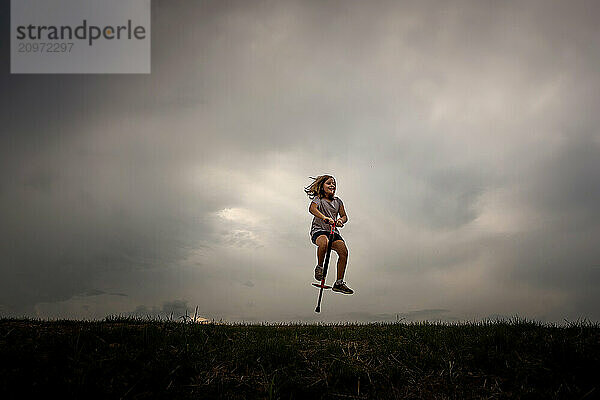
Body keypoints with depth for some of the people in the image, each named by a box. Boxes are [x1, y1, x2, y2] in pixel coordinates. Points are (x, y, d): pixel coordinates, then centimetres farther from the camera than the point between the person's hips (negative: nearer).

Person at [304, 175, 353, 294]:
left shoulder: (338, 201, 15)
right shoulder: (318, 198, -1)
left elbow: (344, 216, 15)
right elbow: (312, 208, -22)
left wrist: (341, 220, -10)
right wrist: (324, 217, -37)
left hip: (333, 231, 5)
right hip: (318, 230, -5)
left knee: (344, 252, -18)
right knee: (324, 242, -40)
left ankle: (339, 283, -7)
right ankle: (319, 267, -13)